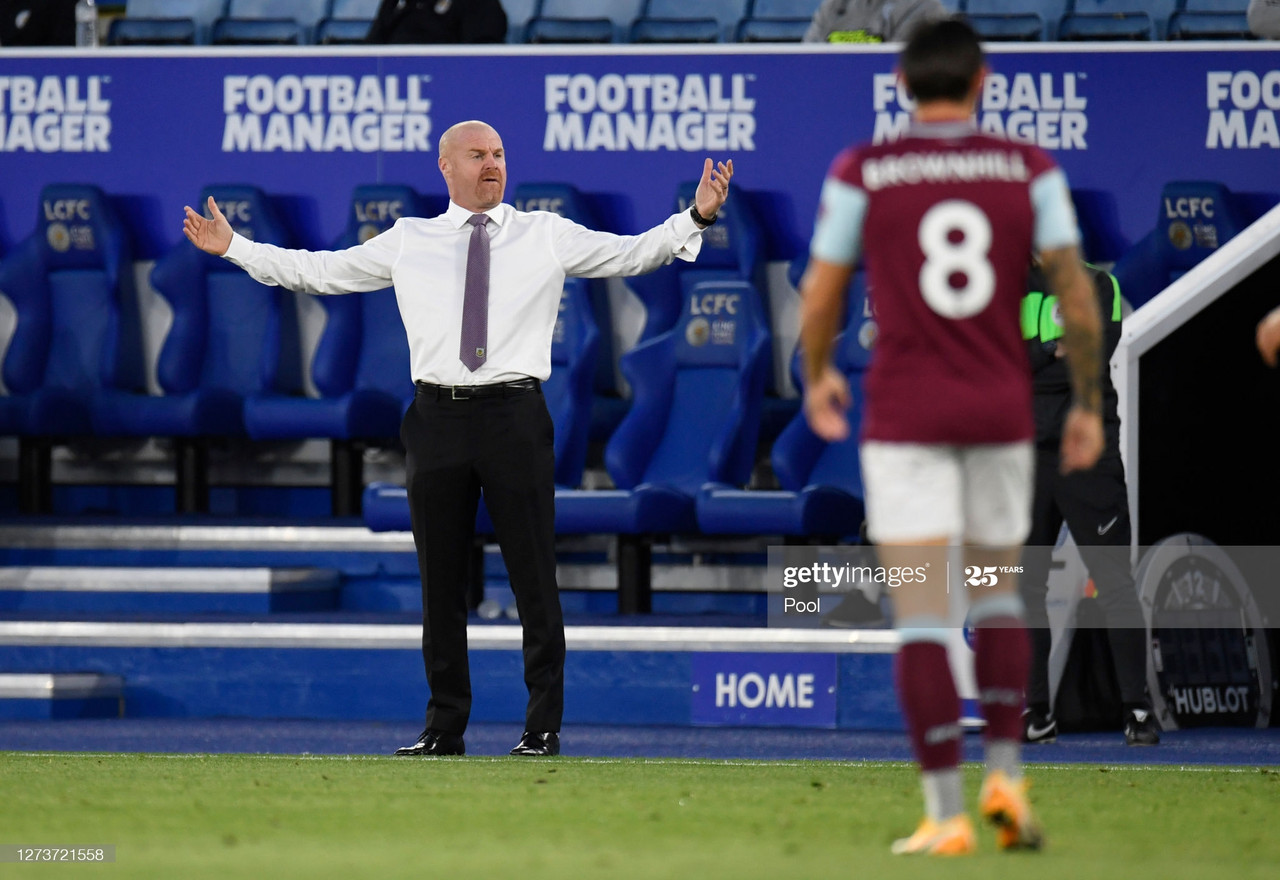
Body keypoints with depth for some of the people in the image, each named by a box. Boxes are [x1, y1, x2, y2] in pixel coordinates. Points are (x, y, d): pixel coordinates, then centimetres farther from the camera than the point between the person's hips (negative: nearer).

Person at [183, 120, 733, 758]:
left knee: (534, 579, -1)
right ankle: (444, 728, 15)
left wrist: (696, 219, -12)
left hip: (514, 417, -2)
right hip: (438, 415, 2)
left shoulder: (546, 236, 7)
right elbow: (318, 271, 16)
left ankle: (543, 729, 4)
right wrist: (233, 248, 14)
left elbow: (633, 254, 2)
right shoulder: (408, 241, 11)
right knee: (441, 583, 7)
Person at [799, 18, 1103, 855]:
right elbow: (1076, 291, -4)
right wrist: (1088, 402, 6)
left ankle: (947, 814, -9)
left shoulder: (861, 173, -4)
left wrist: (817, 377, 21)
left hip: (904, 416, -2)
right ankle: (1007, 778, 10)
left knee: (921, 617, -2)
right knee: (999, 592, 22)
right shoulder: (1031, 170, 0)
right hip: (1002, 411, 2)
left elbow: (820, 294, 2)